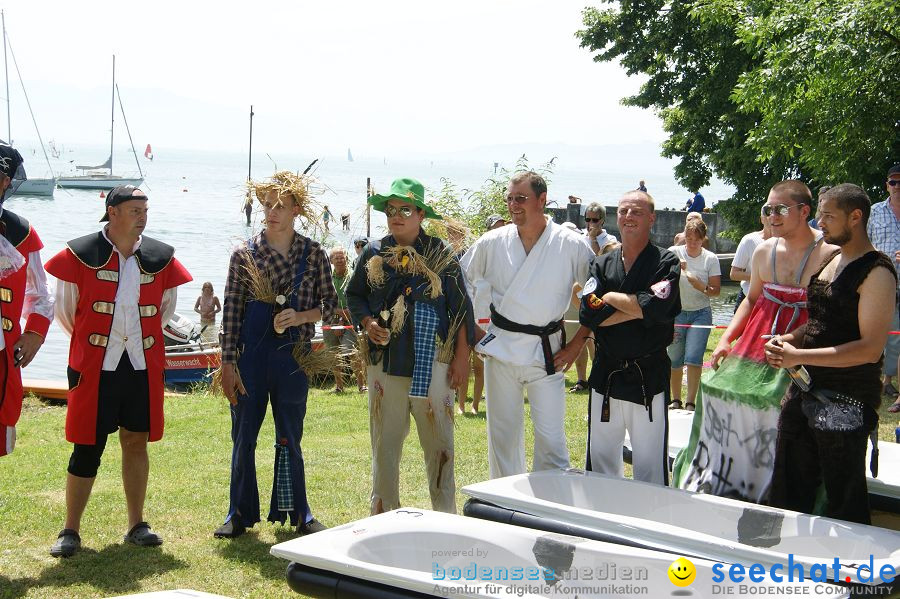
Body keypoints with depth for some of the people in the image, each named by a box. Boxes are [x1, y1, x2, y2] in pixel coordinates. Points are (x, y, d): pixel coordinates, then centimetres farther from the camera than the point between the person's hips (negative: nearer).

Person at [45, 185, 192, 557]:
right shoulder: (81, 254, -6)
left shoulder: (160, 257, 4)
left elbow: (166, 307, 18)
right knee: (88, 448, -1)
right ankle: (70, 531, 9)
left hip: (143, 366, 4)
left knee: (136, 443, 10)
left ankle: (137, 526, 20)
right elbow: (65, 309, 4)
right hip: (94, 368, -3)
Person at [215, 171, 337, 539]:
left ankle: (297, 512, 21)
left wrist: (301, 317, -13)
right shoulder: (245, 254, -1)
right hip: (251, 355, 0)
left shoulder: (314, 254, 2)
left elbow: (329, 303, 8)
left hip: (293, 354, 0)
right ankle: (240, 514, 17)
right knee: (244, 436, 6)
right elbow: (231, 311, -1)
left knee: (290, 438, 10)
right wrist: (227, 363, -6)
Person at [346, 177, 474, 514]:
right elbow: (354, 295, 18)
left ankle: (445, 512, 12)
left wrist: (461, 356, -3)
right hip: (384, 360, 3)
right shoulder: (374, 254, 7)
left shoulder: (441, 255, 0)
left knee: (438, 438, 1)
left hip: (432, 361, -2)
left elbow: (461, 307, 1)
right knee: (385, 439, 9)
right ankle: (384, 509, 21)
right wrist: (368, 323, -2)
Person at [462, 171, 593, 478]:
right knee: (502, 435, 10)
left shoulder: (572, 245, -5)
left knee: (551, 438, -3)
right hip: (500, 348, 2)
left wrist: (578, 343, -2)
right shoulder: (492, 242, 1)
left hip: (547, 350, -2)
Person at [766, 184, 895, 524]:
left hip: (846, 402, -9)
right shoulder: (830, 260, 13)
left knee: (844, 504, 2)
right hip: (806, 391, 9)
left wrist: (799, 356, -22)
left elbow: (871, 348, -21)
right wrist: (787, 340, 3)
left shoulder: (876, 272, -14)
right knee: (788, 491, 15)